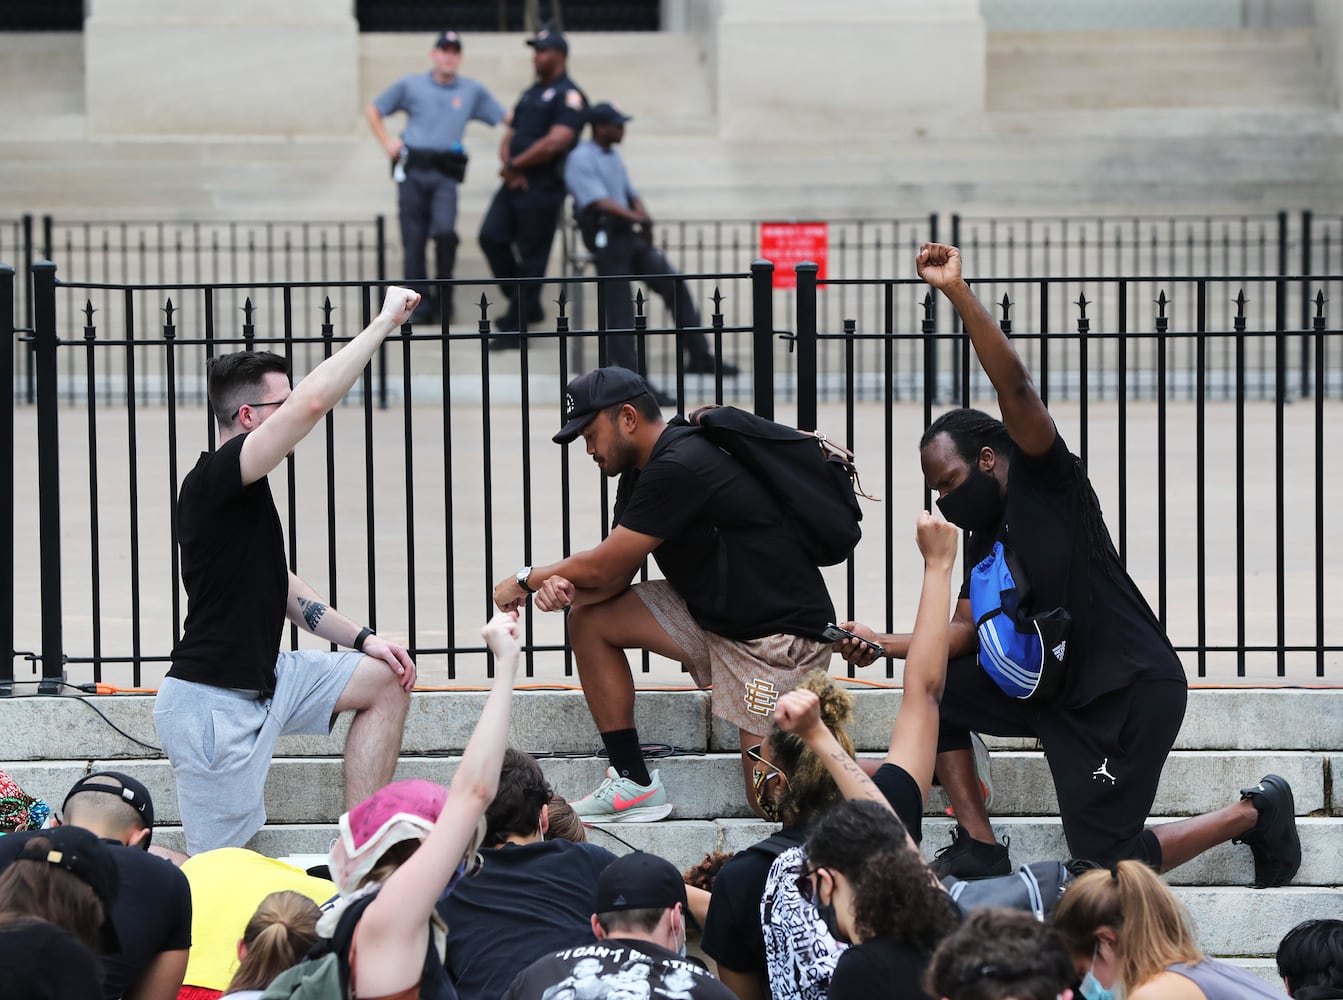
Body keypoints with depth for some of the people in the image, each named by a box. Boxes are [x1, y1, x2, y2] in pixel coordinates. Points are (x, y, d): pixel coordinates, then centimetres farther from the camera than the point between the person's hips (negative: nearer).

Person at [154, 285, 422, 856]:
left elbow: (280, 587, 22)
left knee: (385, 680, 12)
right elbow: (312, 402, -32)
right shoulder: (213, 480, -20)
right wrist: (385, 321, -24)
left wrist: (362, 639, 12)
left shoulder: (243, 490, 12)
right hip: (212, 702, -10)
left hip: (261, 680, 10)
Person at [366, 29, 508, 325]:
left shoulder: (473, 91, 12)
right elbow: (373, 111, 19)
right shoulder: (411, 85, 11)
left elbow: (507, 120, 15)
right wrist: (386, 143, 8)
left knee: (444, 231, -22)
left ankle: (444, 298, -4)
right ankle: (421, 305, 7)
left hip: (445, 175, -1)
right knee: (413, 242, -1)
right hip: (412, 171, 1)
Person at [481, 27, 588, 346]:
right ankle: (526, 307, 15)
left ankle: (516, 325, 3)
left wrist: (515, 165, -11)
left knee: (531, 256, -3)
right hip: (516, 184, 8)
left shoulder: (568, 96, -8)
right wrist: (508, 166, -3)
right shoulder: (531, 93, 19)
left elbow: (554, 143, -20)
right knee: (491, 237, 1)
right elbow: (511, 135, 19)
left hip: (544, 187, -8)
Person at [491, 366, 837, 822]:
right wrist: (564, 586, -15)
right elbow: (614, 577, 7)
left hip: (779, 634, -10)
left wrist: (528, 578, -1)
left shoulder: (679, 469, -23)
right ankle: (635, 785, 3)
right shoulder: (641, 472, 9)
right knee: (589, 619, 0)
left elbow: (604, 566, -17)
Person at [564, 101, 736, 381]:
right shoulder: (581, 159, -11)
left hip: (629, 234, 8)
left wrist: (643, 217, -2)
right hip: (604, 237, -8)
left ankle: (698, 355, 9)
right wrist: (636, 218, -33)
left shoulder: (613, 156, 17)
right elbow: (600, 202, -22)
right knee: (619, 308, -7)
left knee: (674, 285, 3)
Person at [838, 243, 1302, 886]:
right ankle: (979, 850, 6)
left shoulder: (1045, 483, -9)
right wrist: (883, 644, -3)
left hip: (1133, 690, -9)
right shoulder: (985, 541, 14)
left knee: (1107, 865, -10)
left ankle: (1255, 813, 11)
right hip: (1054, 689, 9)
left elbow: (1014, 387, -23)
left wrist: (957, 292, -29)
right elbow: (965, 630, 11)